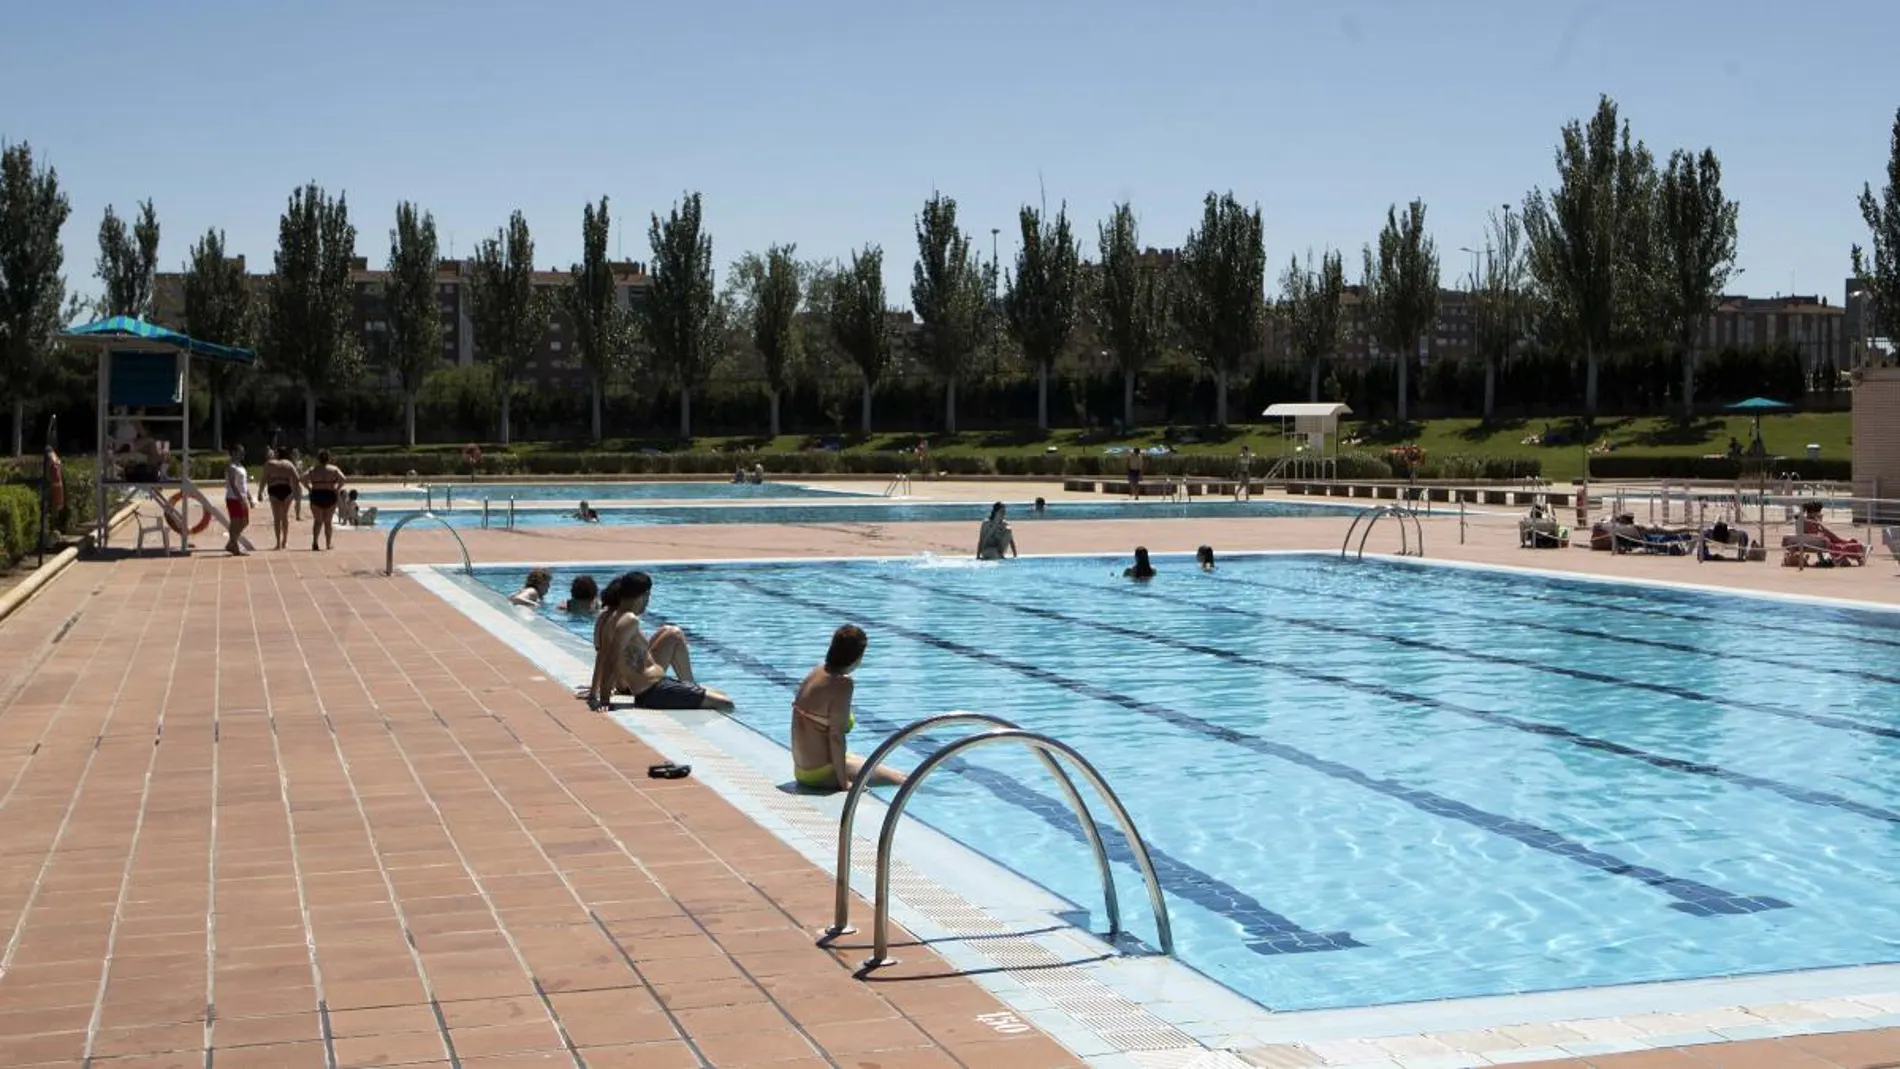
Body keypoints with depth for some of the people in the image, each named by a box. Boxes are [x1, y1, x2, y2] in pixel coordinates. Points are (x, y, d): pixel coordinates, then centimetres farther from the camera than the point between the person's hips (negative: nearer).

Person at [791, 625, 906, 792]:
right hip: (821, 773, -9)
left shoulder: (815, 673, 5)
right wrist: (844, 783, -17)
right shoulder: (842, 684, -19)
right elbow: (836, 735, -22)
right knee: (900, 780, -1)